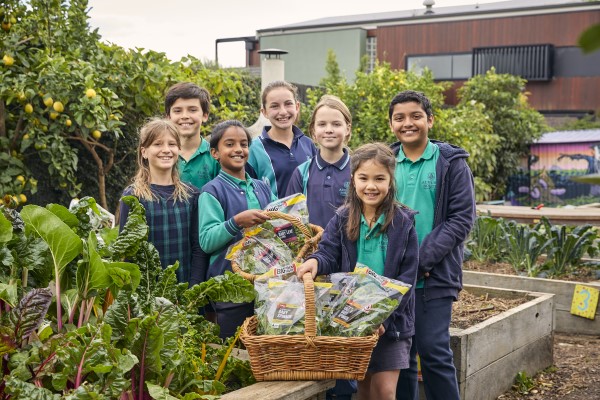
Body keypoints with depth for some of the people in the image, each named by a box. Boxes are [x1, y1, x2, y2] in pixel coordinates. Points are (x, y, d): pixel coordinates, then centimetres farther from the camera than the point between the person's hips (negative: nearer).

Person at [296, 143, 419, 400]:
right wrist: (316, 262, -33)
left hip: (392, 321, -2)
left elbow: (407, 276, -7)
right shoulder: (342, 220, 1)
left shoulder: (403, 223, -5)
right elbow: (329, 254, -8)